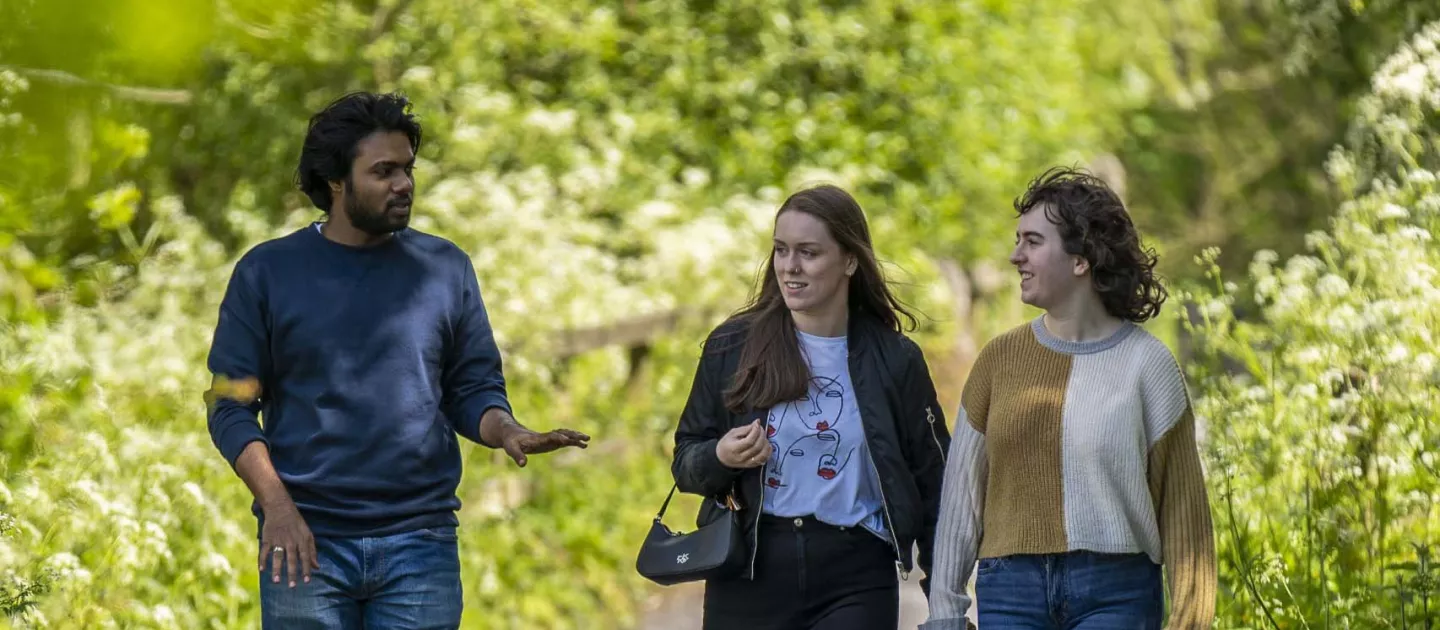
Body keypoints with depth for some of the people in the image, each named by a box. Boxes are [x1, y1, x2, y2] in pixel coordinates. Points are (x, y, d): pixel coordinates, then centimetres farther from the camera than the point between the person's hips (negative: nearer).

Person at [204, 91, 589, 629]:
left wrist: (507, 433, -13)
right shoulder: (267, 273, 4)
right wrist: (277, 505, -13)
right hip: (306, 543, -1)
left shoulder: (445, 268, 9)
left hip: (419, 544, 1)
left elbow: (474, 390, 11)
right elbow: (231, 408, 2)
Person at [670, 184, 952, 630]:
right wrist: (719, 458, -14)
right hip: (750, 577, 2)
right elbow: (685, 462, 9)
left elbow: (933, 487, 7)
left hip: (856, 581, -2)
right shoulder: (731, 348, 4)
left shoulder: (895, 361, 2)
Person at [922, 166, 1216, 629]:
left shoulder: (1146, 363, -1)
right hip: (1011, 590, 3)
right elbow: (962, 490, 10)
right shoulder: (1000, 360, 7)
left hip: (1114, 592, -3)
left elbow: (1182, 504, 0)